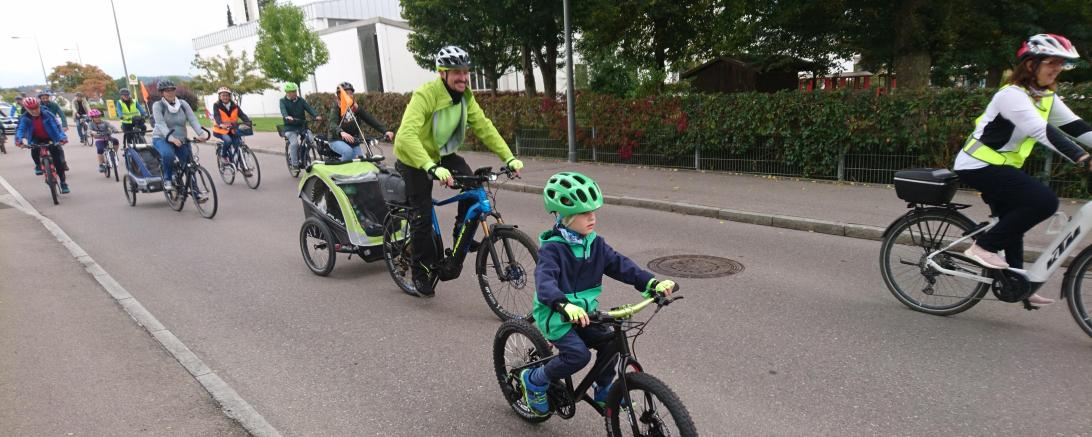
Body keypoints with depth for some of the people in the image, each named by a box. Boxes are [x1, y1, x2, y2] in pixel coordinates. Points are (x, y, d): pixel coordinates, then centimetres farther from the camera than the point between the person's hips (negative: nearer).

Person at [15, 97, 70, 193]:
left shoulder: (47, 115, -20)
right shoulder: (25, 118, -15)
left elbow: (57, 127, -29)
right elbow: (20, 129, -27)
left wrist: (62, 138, -46)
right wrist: (23, 139, -48)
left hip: (51, 138, -2)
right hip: (37, 139, 2)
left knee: (58, 160, -9)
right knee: (34, 152, -26)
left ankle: (63, 182, 2)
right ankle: (38, 165, 7)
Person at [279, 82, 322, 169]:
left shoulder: (300, 100, 8)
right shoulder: (283, 101, 0)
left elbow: (309, 107, -8)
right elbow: (283, 110, -21)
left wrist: (316, 115, -28)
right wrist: (287, 116, -44)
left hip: (302, 125, 3)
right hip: (290, 127, -3)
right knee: (294, 143, -24)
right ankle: (294, 164, -9)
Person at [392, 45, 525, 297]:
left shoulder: (465, 96, -8)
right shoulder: (425, 95, -30)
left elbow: (484, 127, -8)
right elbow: (407, 135, -42)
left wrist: (509, 157, -20)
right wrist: (432, 168, -55)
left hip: (444, 155, 5)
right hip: (415, 160, -5)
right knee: (422, 216, -5)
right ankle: (420, 271, 15)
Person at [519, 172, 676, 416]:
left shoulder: (595, 244, 0)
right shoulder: (552, 248, -21)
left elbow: (620, 265, -8)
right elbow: (545, 281, -36)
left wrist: (652, 283, -23)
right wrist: (564, 305, -56)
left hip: (584, 312, 6)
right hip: (555, 314, -6)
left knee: (609, 342, -10)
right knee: (578, 355, -21)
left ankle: (603, 391, 16)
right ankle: (534, 380, 4)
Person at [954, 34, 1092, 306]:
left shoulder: (1046, 97, 10)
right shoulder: (1012, 95, -19)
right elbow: (1043, 132, -29)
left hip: (998, 166, 10)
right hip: (978, 166, -10)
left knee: (1013, 221, 16)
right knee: (1045, 201, -20)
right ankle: (984, 247, -10)